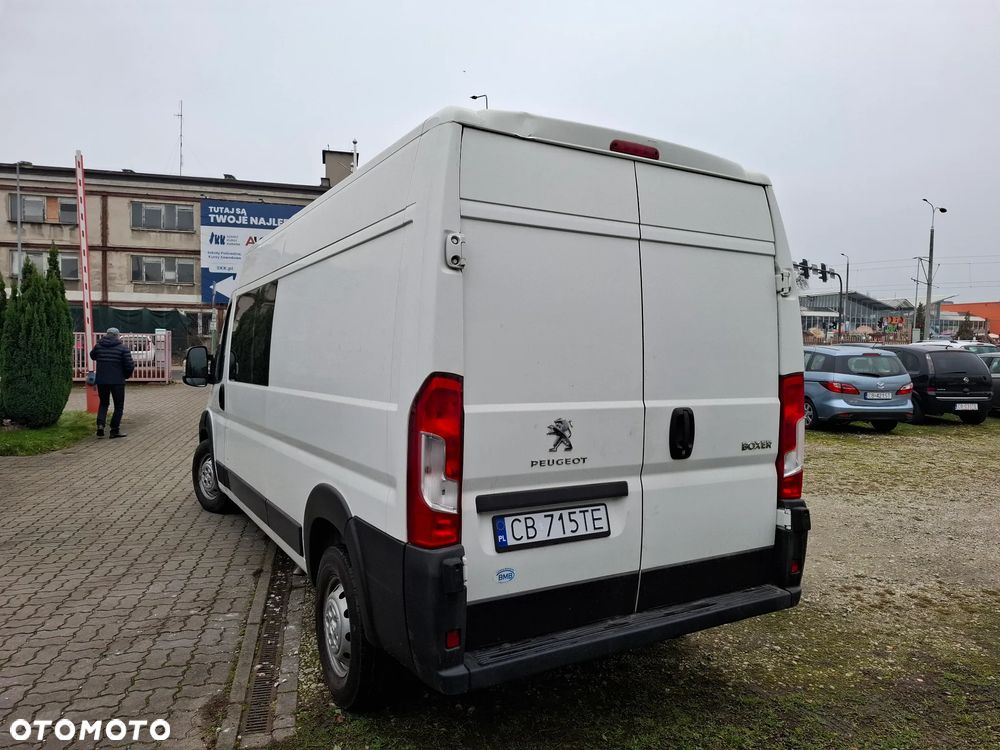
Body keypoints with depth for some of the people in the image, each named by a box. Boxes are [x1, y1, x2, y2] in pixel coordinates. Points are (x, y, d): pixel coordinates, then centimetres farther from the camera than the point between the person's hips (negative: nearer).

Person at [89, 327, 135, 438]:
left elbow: (92, 356, 25)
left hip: (101, 381, 4)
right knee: (119, 406, 9)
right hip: (117, 381, -4)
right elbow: (130, 365, -12)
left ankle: (100, 424, 1)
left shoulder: (99, 346, 3)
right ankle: (115, 430, 9)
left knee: (103, 403, 20)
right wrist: (127, 375, 8)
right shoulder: (123, 348, -9)